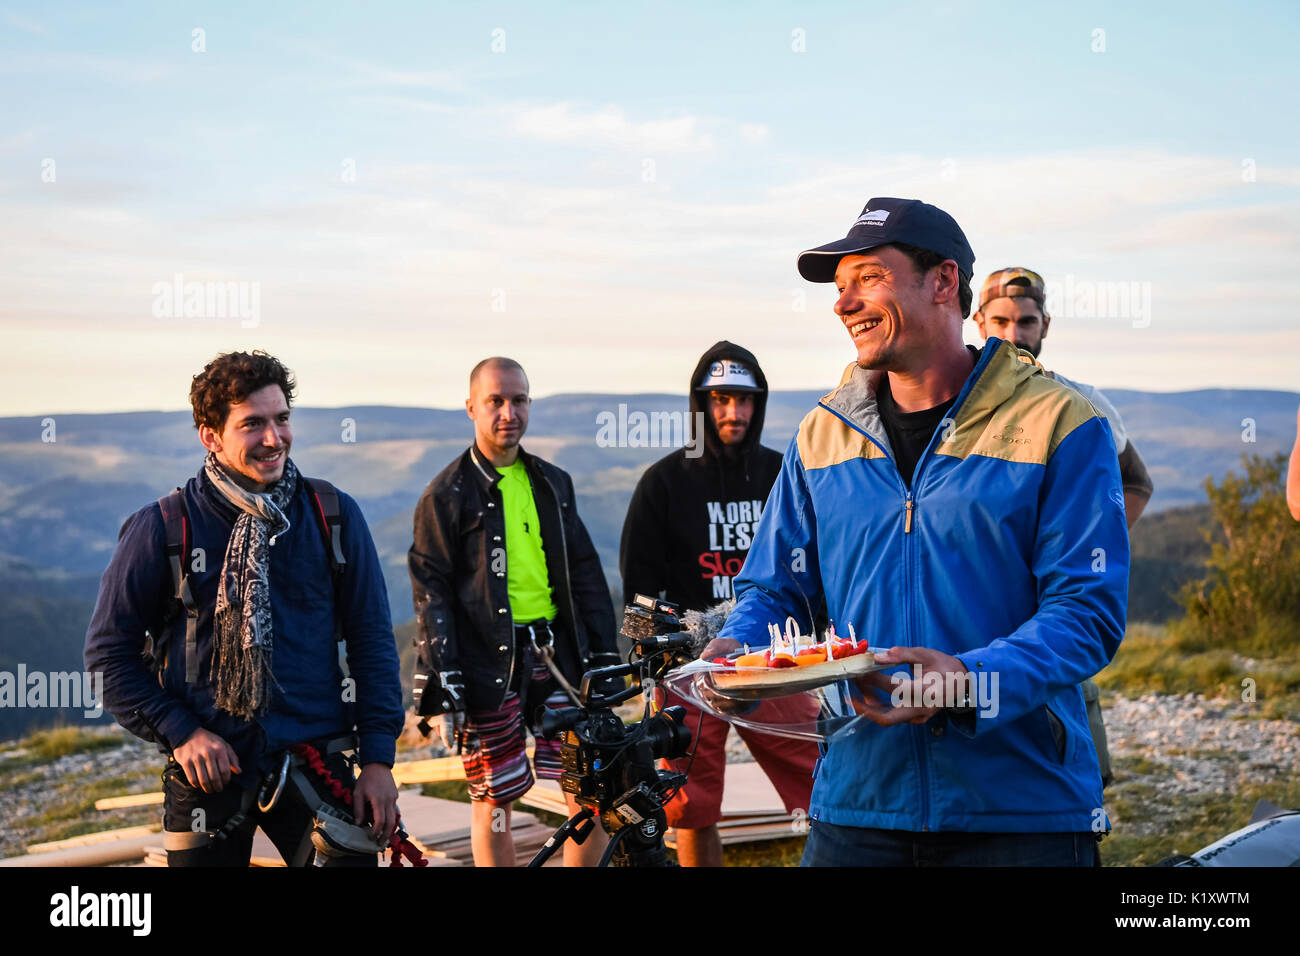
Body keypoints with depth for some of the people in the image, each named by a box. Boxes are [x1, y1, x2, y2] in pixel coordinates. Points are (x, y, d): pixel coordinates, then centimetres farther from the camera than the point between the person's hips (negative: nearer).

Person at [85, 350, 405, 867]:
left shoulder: (334, 515, 1)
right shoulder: (163, 527, -5)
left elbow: (372, 641, 5)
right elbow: (109, 652, 1)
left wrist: (378, 756, -2)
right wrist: (179, 732, -9)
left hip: (314, 761, 1)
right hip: (208, 767, -1)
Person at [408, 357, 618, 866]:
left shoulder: (553, 483, 14)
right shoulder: (448, 494, 0)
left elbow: (585, 574, 17)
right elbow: (431, 593, -3)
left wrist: (604, 655, 10)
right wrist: (443, 684, -10)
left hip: (555, 651, 4)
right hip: (488, 661, -4)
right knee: (494, 802, 1)